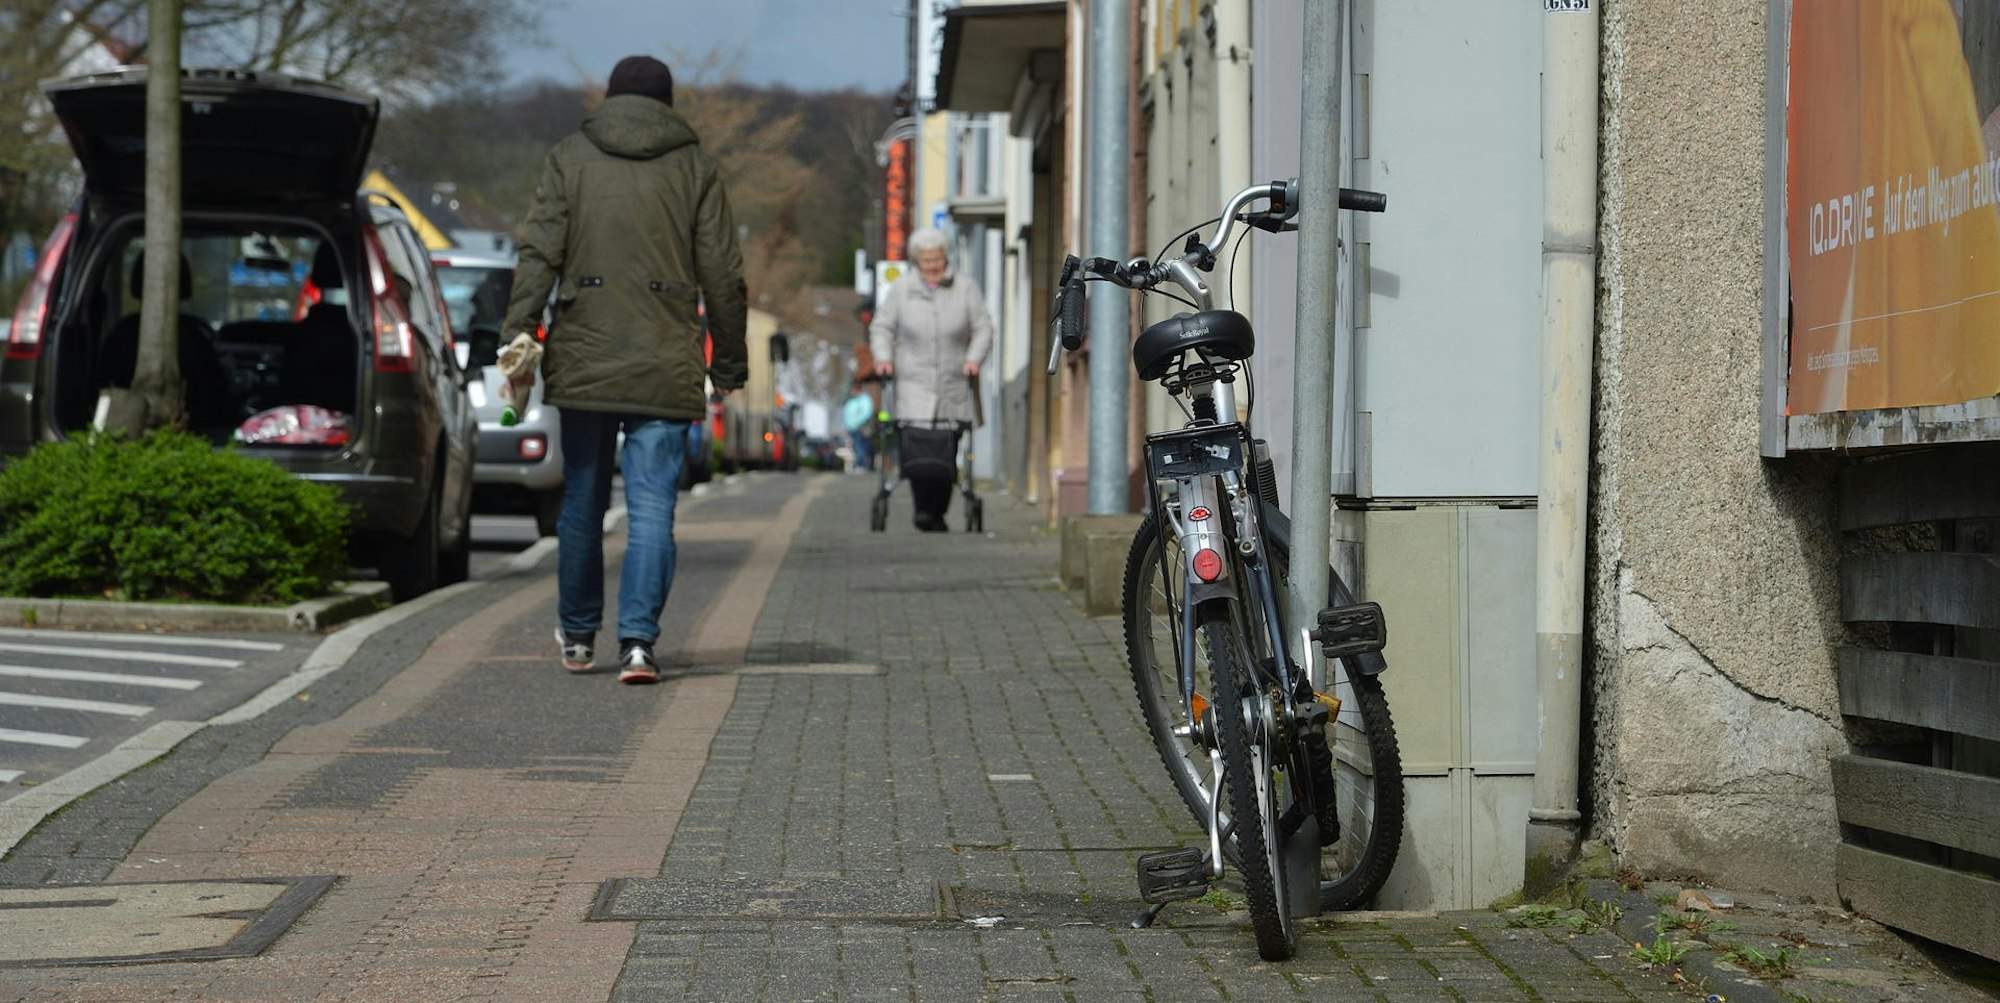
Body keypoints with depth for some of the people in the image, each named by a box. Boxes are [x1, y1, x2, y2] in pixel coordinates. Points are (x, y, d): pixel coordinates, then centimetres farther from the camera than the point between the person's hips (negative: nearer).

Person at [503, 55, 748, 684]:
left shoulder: (569, 157, 6)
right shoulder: (694, 167, 6)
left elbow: (539, 253, -4)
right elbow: (722, 276, 5)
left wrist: (517, 336, -6)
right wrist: (730, 361, 12)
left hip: (583, 363, 1)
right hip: (664, 368, -1)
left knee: (582, 502, 13)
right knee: (652, 507, -3)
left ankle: (577, 637, 25)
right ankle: (637, 640, -14)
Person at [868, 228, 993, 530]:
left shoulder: (965, 288, 8)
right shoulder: (901, 289, 9)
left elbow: (983, 328, 8)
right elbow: (881, 327, 11)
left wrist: (974, 358, -8)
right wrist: (883, 357, -6)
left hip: (953, 385, 1)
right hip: (913, 383, -1)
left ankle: (938, 513, 8)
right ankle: (923, 508, -12)